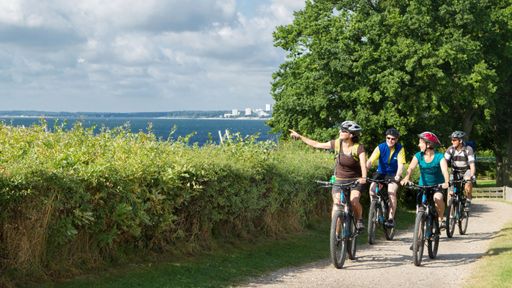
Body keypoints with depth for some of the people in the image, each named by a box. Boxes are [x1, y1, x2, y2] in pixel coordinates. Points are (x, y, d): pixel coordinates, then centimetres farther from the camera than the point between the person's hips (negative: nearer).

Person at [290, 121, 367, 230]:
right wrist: (300, 137, 4)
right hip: (339, 180, 3)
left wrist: (363, 178, -50)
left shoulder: (358, 148, -17)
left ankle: (359, 220, 5)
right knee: (337, 204, -14)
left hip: (355, 180, -3)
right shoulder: (337, 144, -7)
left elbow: (363, 163, -31)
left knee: (354, 201, -25)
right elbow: (317, 144, 3)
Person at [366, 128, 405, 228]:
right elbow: (370, 161, -24)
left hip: (393, 174, -2)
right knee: (372, 188, -24)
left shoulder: (400, 149, -15)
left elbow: (401, 164, -23)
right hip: (381, 172, 2)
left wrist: (397, 176, -42)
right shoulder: (380, 147, -14)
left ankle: (391, 218, -19)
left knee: (392, 192, -27)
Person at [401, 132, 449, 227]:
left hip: (438, 186, -3)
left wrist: (446, 182, -51)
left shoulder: (439, 156, -16)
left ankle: (440, 220, -10)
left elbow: (444, 170, -31)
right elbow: (411, 168, -23)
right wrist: (406, 178, -44)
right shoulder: (418, 156, -8)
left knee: (438, 197, -33)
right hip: (423, 186, 3)